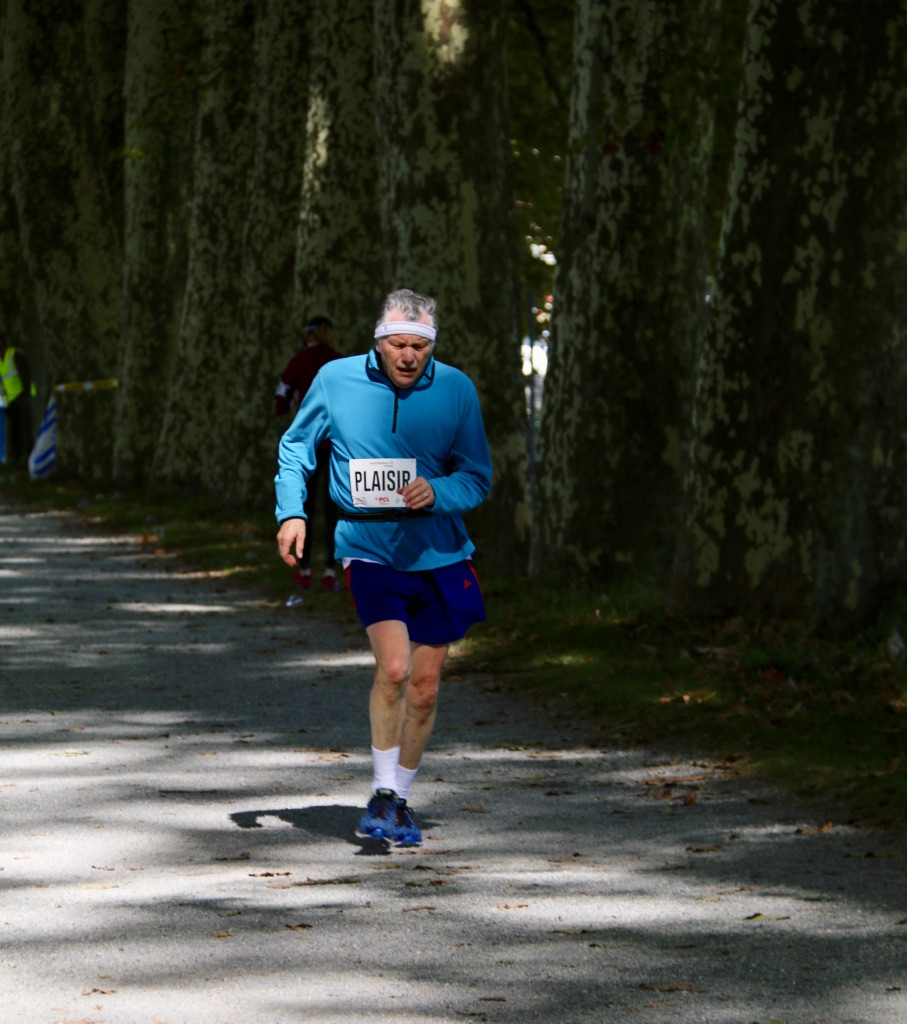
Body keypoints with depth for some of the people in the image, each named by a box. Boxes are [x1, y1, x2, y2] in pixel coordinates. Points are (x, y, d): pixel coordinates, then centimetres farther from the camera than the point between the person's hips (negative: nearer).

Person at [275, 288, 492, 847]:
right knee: (393, 666, -22)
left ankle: (401, 799, 26)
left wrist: (435, 493, -18)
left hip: (439, 555, 2)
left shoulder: (456, 389, -4)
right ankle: (383, 794, -6)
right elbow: (296, 446, 10)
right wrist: (292, 511, -3)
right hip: (370, 552, -2)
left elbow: (478, 477, 2)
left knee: (424, 688, 7)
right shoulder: (337, 380, -5)